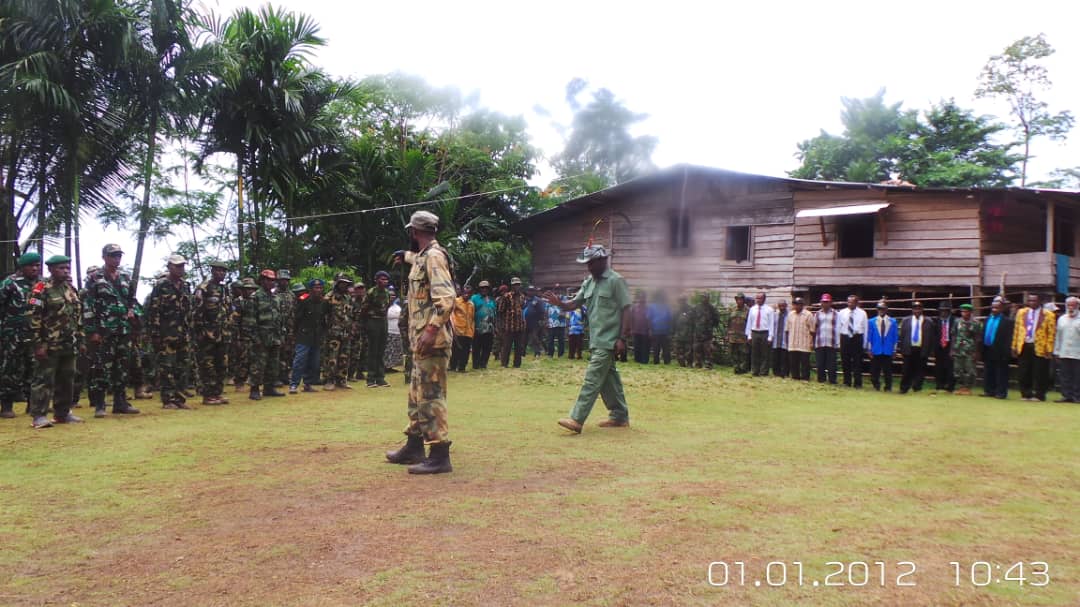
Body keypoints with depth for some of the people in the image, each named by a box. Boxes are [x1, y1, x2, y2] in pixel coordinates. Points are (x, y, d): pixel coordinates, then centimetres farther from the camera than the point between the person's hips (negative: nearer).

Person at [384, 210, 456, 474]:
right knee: (417, 393, 17)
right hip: (421, 339, 10)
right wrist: (406, 256, 59)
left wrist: (431, 330, -32)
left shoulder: (434, 256, -15)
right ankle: (414, 447, 28)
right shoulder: (424, 256, 15)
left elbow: (446, 298, -26)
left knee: (431, 396, -10)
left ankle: (440, 456, -7)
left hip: (431, 340, -10)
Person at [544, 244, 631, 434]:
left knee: (592, 379, -11)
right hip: (595, 340, 8)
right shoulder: (589, 282, 12)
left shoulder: (616, 281, -10)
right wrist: (559, 303, -11)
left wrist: (622, 338, -17)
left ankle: (577, 420, -13)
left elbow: (626, 310, -12)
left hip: (608, 340, -8)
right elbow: (575, 304, 10)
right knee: (609, 378, 14)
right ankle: (620, 416, 25)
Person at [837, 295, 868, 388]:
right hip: (845, 338, 2)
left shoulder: (862, 313, 1)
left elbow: (865, 328, 2)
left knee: (857, 361, 0)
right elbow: (838, 327, 6)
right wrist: (838, 342, 1)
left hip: (857, 338, -2)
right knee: (845, 361, 8)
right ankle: (847, 382, 19)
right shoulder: (841, 313, 5)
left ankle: (857, 383, 6)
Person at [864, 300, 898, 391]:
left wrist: (894, 350, 2)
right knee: (875, 371, 4)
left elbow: (895, 336, 5)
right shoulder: (872, 321, 4)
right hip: (875, 351, 0)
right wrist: (869, 349, 0)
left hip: (888, 351, 0)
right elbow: (869, 336, 4)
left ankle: (888, 387, 10)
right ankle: (876, 386, 17)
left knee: (888, 371, 3)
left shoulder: (893, 321, 4)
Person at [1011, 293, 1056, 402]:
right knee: (1024, 373, 5)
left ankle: (1038, 395, 10)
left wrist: (1049, 350, -8)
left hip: (1039, 348, -3)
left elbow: (1051, 333, -2)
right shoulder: (1021, 312, 12)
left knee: (1039, 374, 1)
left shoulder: (1048, 315, 0)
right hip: (1024, 347, 3)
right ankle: (1026, 394, 13)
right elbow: (1016, 330, 12)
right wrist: (1014, 347, 8)